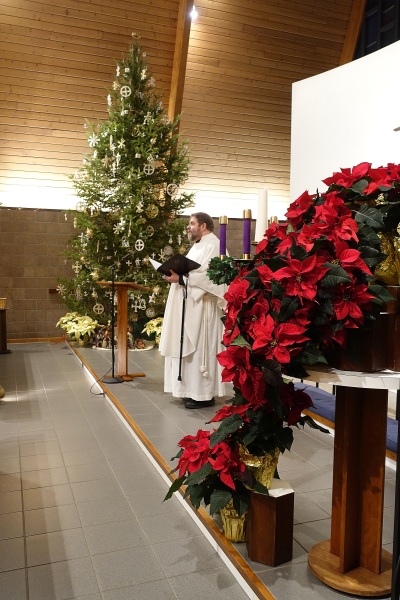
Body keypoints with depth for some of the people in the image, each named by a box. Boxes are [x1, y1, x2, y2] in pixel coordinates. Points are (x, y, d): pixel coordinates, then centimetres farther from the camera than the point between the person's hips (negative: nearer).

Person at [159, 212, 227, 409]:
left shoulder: (213, 245, -12)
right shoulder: (197, 246, 20)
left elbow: (208, 276, -23)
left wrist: (180, 279, -23)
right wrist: (176, 274, 6)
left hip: (203, 307, -10)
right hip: (191, 305, 10)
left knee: (201, 348, -7)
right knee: (191, 348, 11)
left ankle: (205, 394, 0)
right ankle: (194, 390, 18)